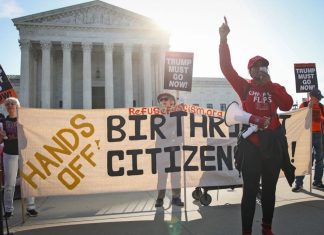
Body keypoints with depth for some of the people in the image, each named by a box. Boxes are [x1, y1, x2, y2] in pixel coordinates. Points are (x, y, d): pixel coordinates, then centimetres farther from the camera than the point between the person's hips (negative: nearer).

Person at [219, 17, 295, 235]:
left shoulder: (275, 87, 11)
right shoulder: (244, 86, 3)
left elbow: (287, 105, -7)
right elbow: (226, 67, -8)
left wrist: (269, 83, -9)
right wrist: (224, 39, -16)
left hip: (273, 142, 4)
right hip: (252, 142, -3)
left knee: (269, 189, 13)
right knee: (250, 190, -2)